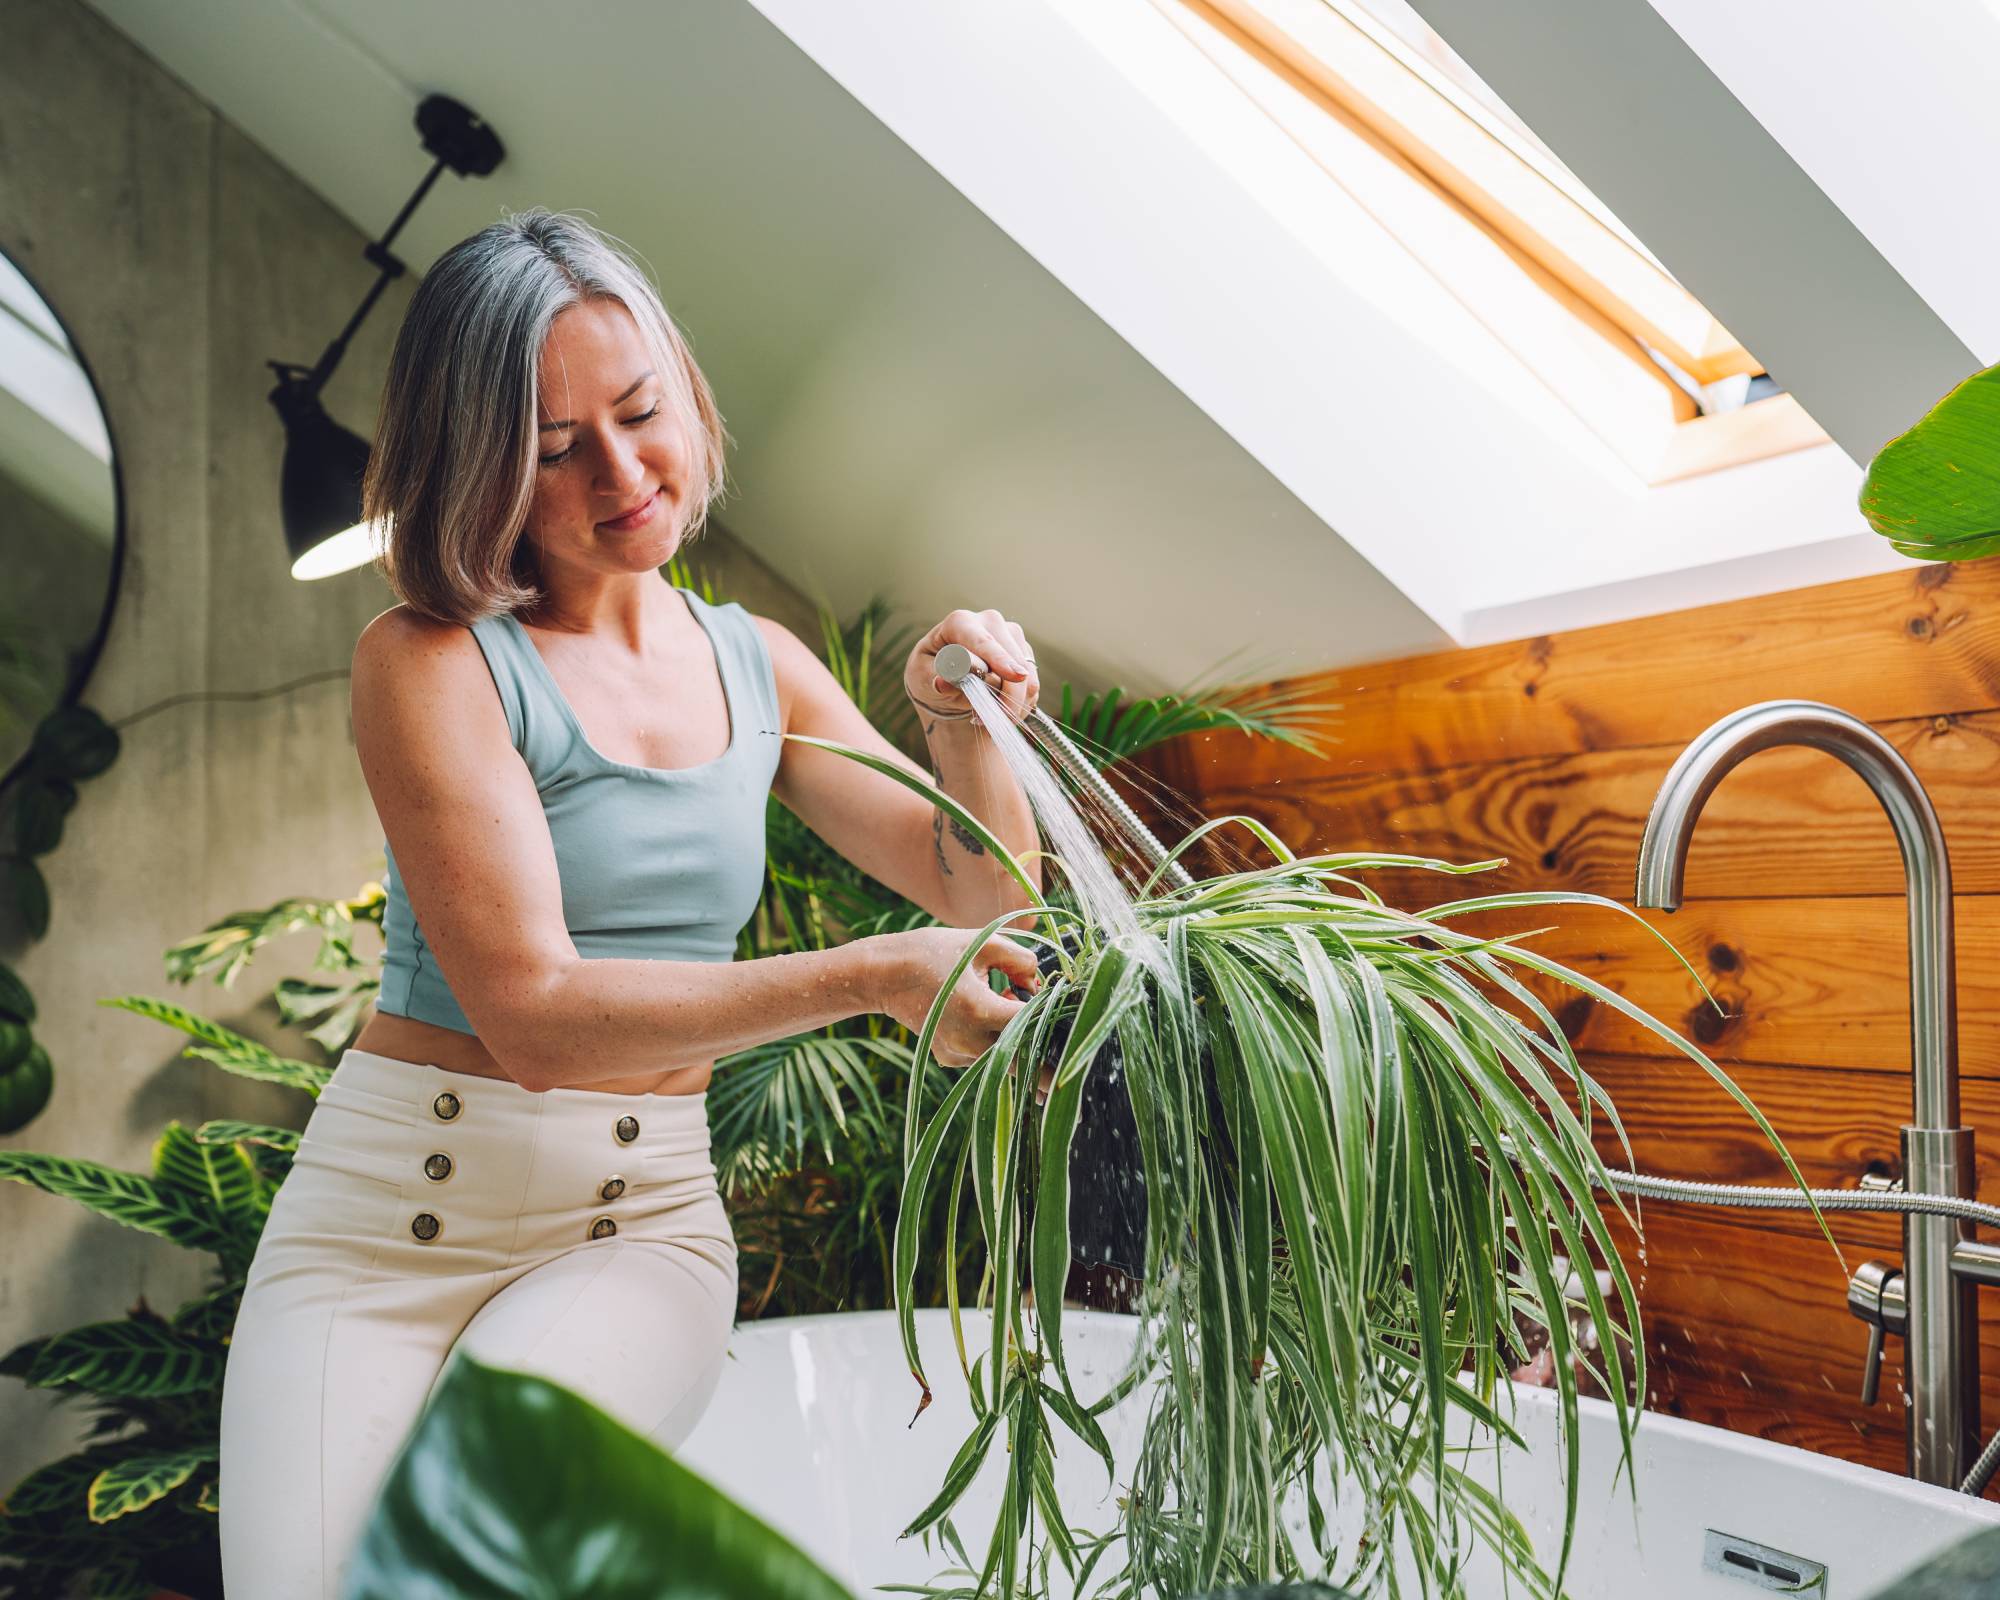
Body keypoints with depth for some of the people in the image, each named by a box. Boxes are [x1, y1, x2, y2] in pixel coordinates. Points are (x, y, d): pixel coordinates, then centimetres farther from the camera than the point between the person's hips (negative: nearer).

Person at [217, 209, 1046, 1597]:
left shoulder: (759, 668, 6)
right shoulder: (430, 660, -9)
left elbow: (982, 905, 7)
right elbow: (533, 1011, -19)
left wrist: (964, 730, -14)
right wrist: (865, 977, -29)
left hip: (642, 1221, 2)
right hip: (384, 1214, -1)